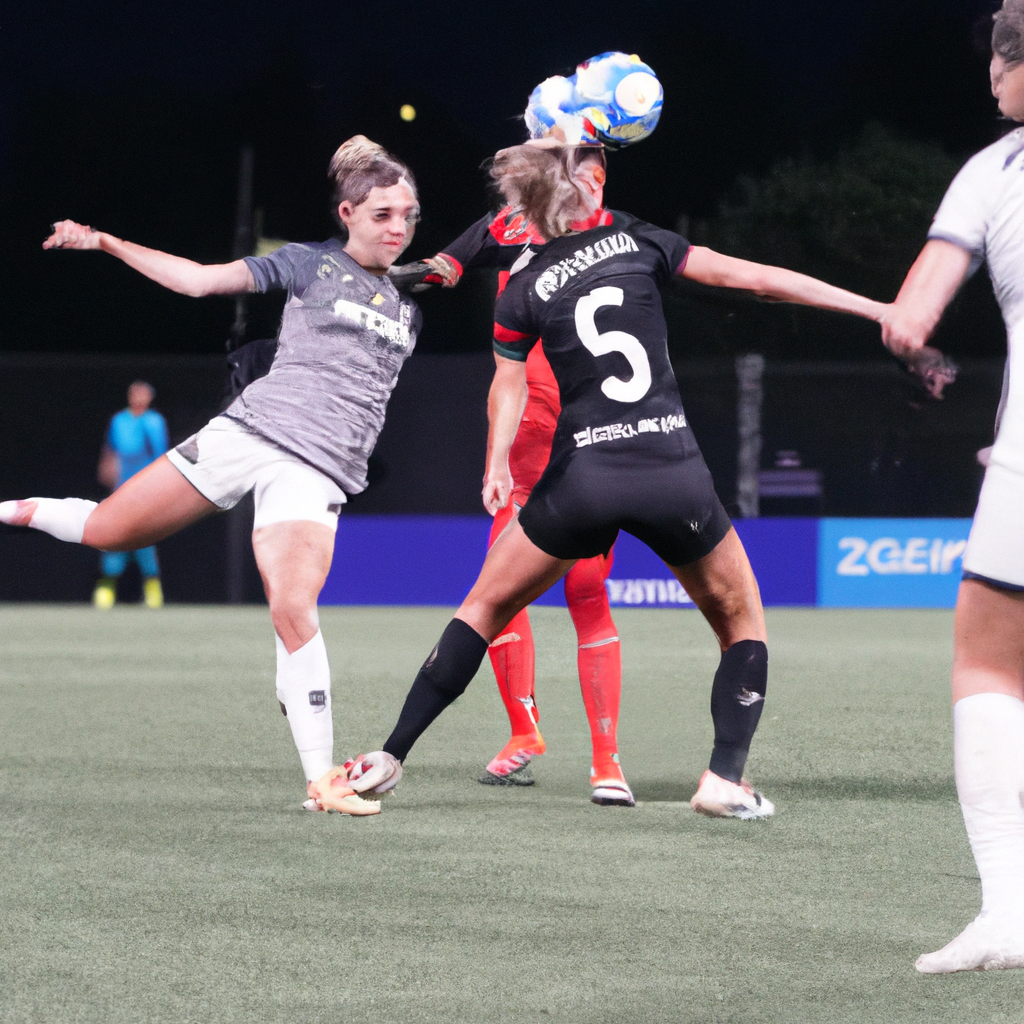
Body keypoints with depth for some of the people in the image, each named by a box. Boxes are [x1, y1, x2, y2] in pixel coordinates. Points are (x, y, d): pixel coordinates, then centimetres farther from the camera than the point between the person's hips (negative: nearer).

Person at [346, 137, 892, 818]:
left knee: (487, 606, 18)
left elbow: (508, 393, -4)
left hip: (582, 479, 1)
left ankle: (391, 757, 15)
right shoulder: (637, 241, 5)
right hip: (674, 474, -1)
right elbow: (752, 277, 2)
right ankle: (726, 779, 3)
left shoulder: (523, 290, 6)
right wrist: (873, 307, 4)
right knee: (742, 620, 18)